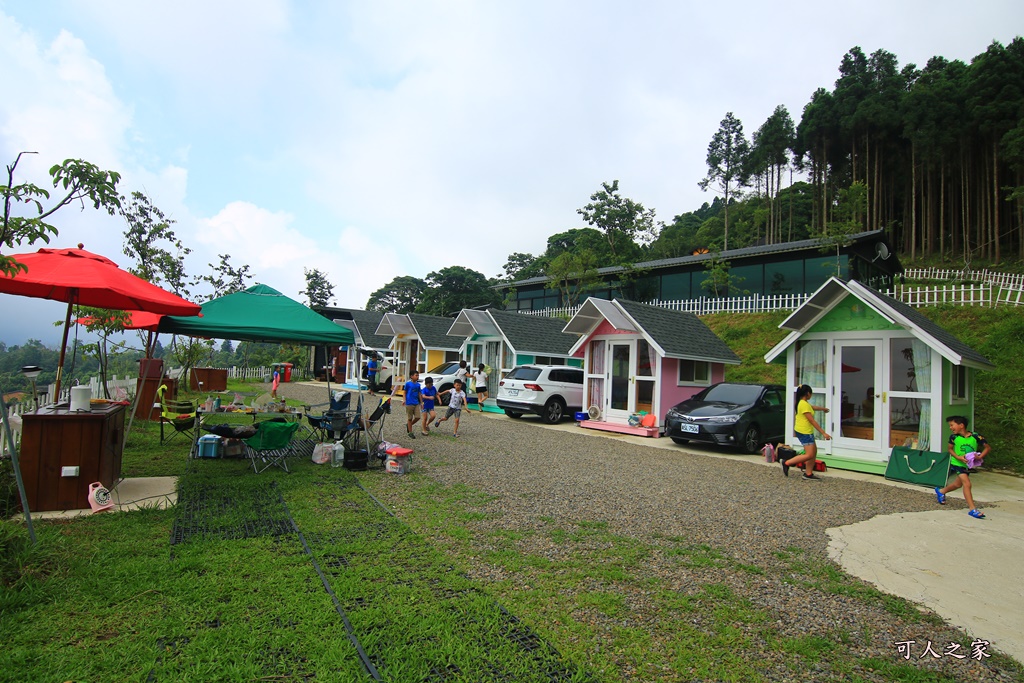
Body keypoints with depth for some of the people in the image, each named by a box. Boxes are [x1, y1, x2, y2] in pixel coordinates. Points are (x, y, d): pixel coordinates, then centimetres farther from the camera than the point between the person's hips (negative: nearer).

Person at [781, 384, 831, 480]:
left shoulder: (803, 403, 12)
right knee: (809, 455, -12)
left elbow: (812, 407, 36)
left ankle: (808, 474, 17)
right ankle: (787, 463, -7)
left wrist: (823, 408, 55)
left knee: (814, 451, 13)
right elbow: (812, 421, -21)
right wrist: (824, 433, -18)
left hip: (806, 432, 11)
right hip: (804, 432, -11)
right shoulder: (804, 405, -20)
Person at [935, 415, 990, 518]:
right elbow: (950, 449, 0)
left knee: (958, 483, 20)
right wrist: (958, 457, -17)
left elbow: (987, 447, -5)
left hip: (969, 464, 3)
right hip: (958, 463, -3)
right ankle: (972, 509, -11)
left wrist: (980, 456, -20)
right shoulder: (954, 437, -12)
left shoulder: (975, 437, -13)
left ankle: (941, 491, 46)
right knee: (967, 484, -14)